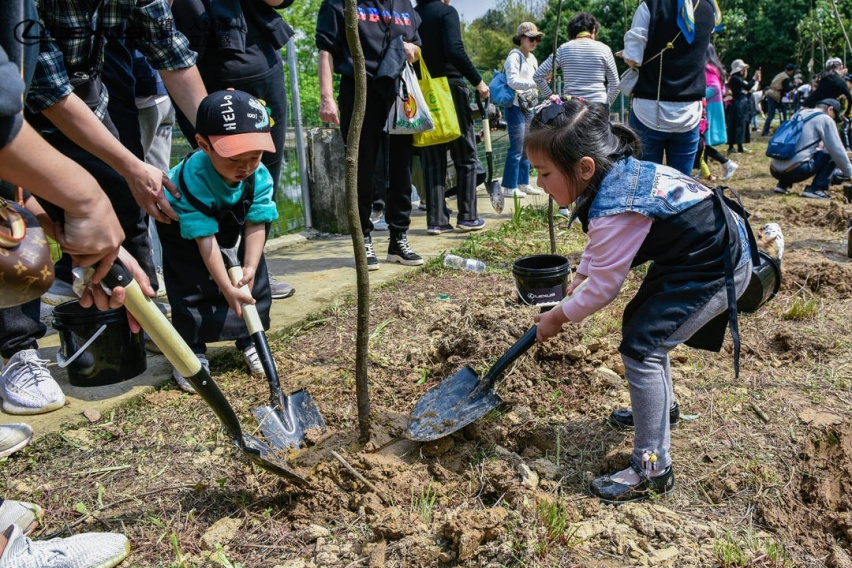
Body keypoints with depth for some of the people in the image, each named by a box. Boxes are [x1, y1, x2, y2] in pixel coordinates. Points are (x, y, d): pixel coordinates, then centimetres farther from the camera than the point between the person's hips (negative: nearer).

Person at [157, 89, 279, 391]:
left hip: (234, 224, 4)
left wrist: (248, 270, -36)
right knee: (191, 288, -12)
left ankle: (249, 341, 16)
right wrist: (227, 288, -39)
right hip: (182, 225, -3)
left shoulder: (260, 176, -30)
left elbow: (255, 226, -25)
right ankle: (191, 352, 4)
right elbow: (205, 238, -38)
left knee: (255, 287, -2)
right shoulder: (193, 177, -41)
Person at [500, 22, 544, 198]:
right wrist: (535, 82, -30)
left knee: (527, 148, 11)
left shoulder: (532, 58, 17)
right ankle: (509, 187, -4)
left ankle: (523, 183, 19)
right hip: (515, 108, -9)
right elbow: (512, 81, -24)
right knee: (516, 149, -9)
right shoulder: (514, 56, -10)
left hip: (528, 108, 9)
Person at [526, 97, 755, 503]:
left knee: (642, 346, -14)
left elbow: (603, 289, -19)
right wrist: (580, 274, 11)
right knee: (637, 323, 20)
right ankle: (659, 407, 43)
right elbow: (600, 244, 16)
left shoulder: (615, 212, -31)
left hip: (718, 269, -10)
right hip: (687, 252, 10)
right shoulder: (617, 171, -3)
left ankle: (653, 470, -6)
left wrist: (559, 317, -6)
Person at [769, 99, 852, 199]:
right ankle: (815, 189, -1)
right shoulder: (825, 119, 3)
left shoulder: (800, 113, 23)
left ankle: (782, 185, 19)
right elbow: (837, 151, 1)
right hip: (796, 171, -7)